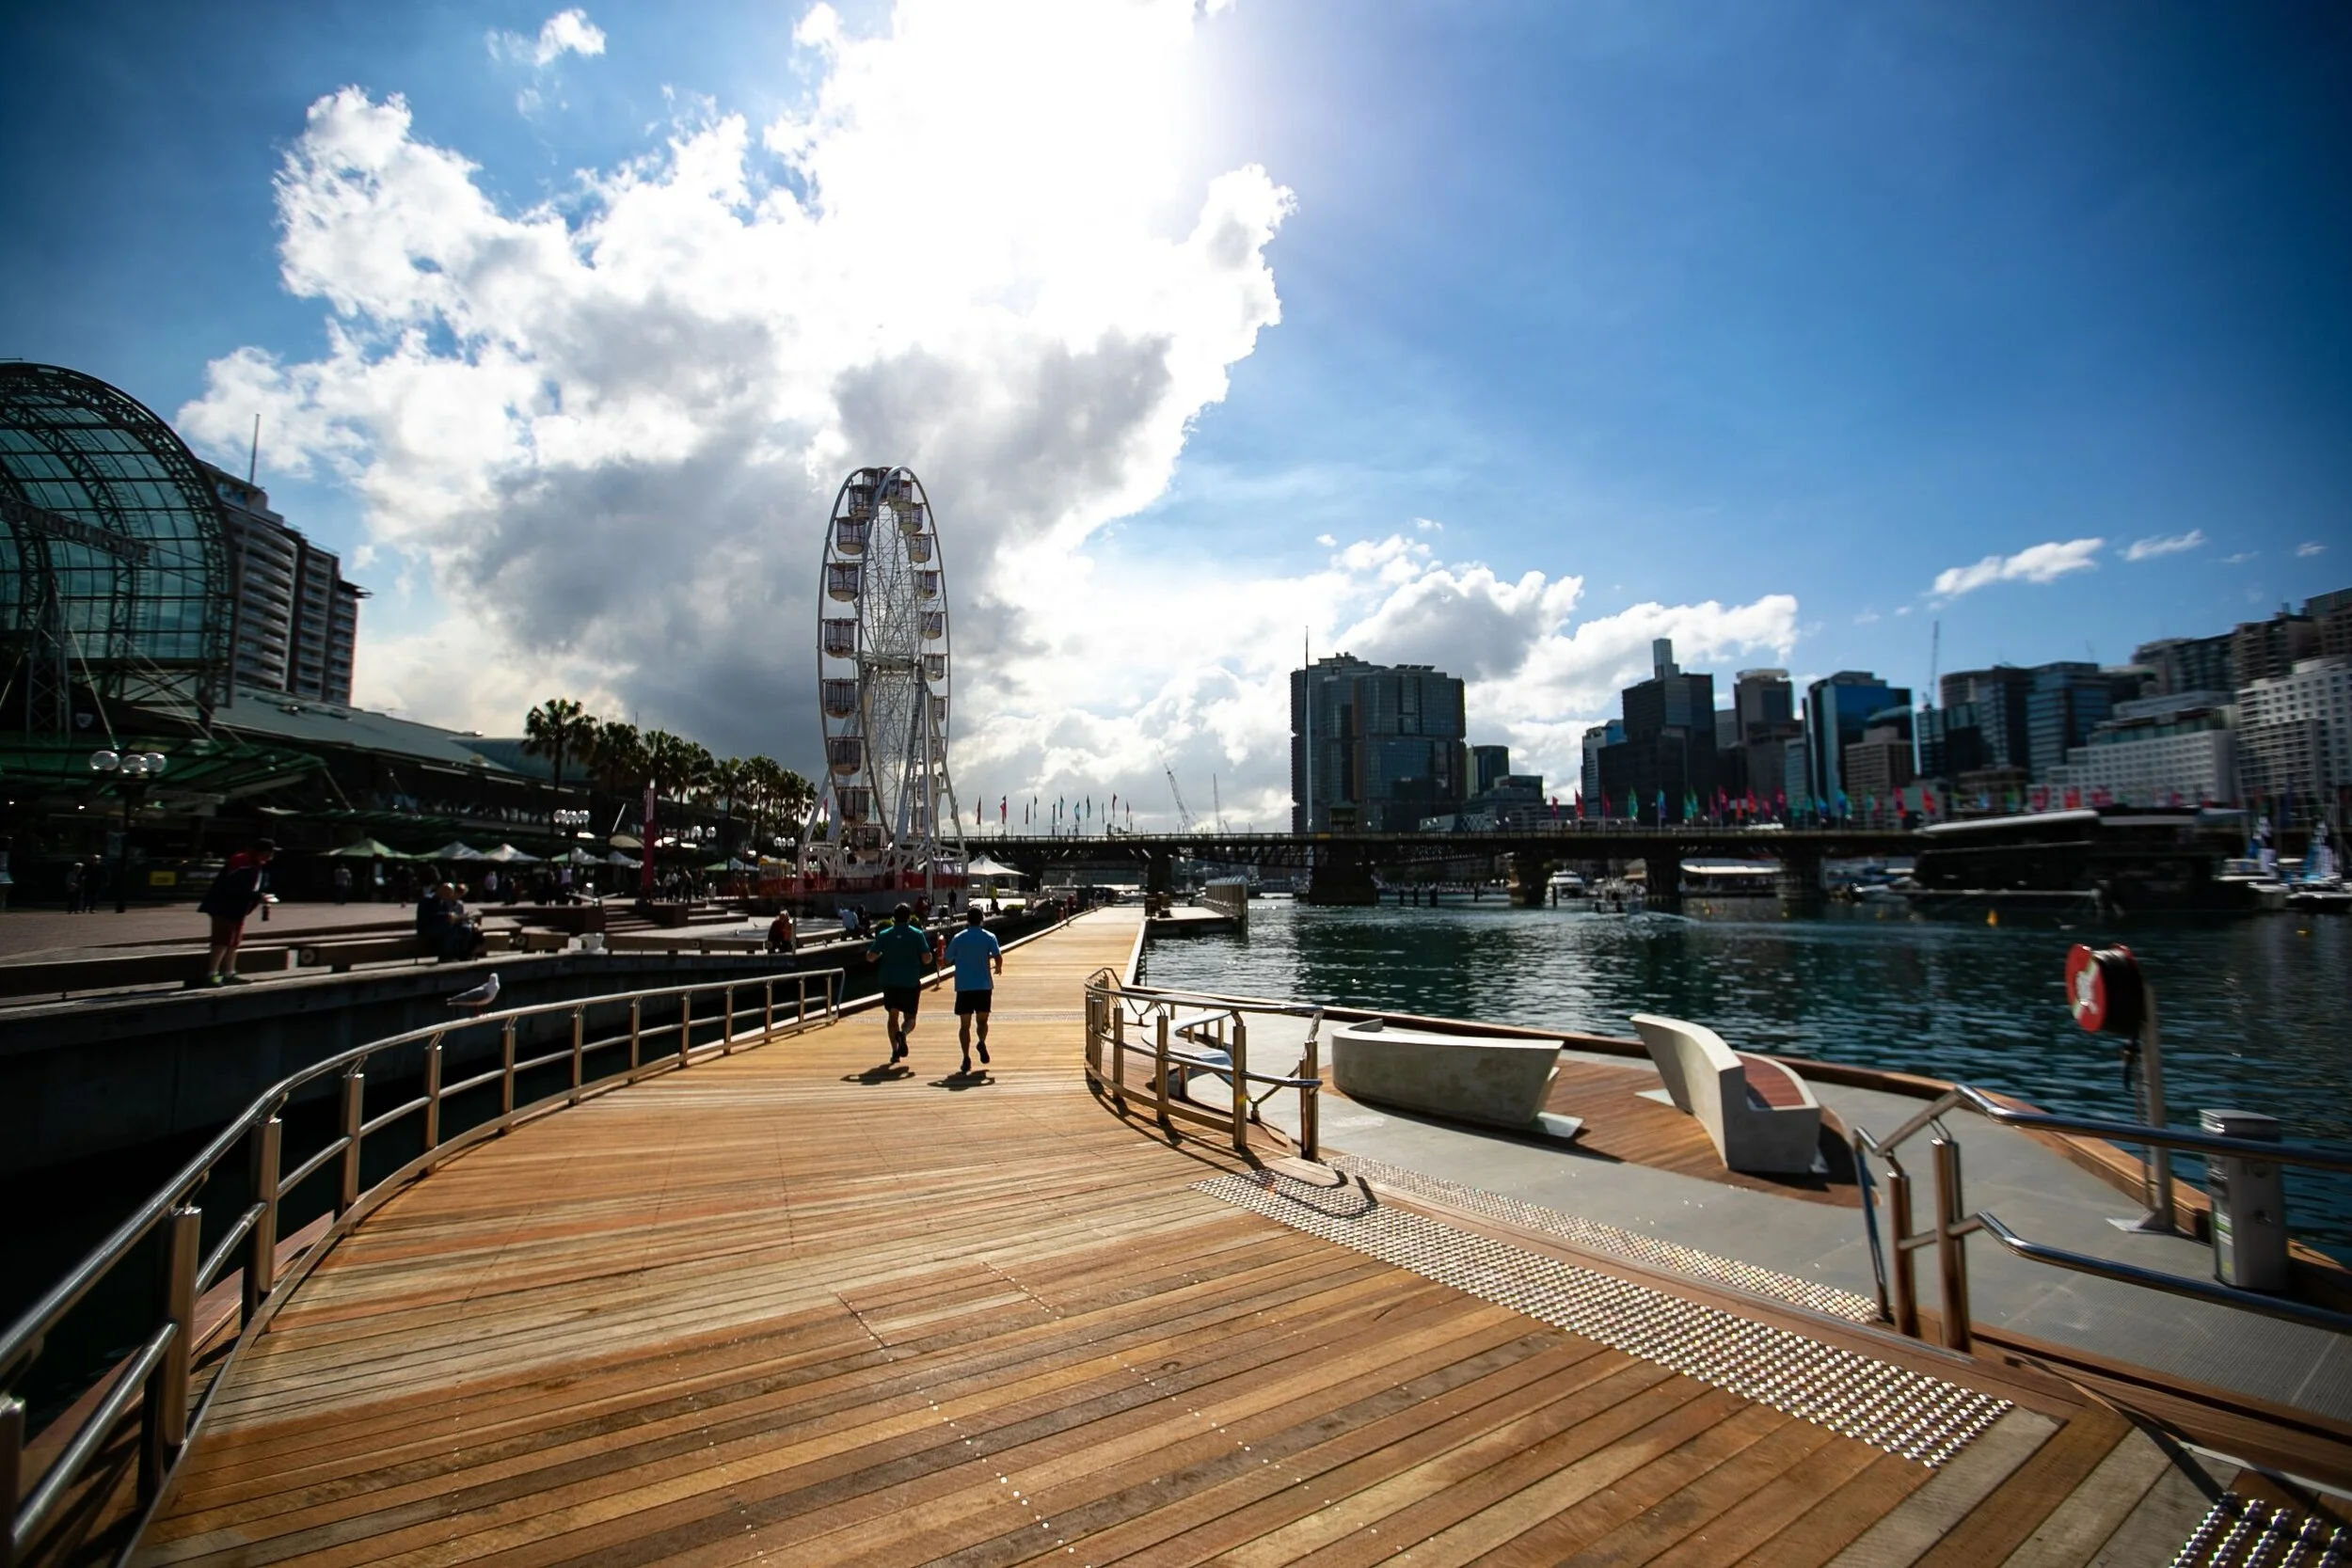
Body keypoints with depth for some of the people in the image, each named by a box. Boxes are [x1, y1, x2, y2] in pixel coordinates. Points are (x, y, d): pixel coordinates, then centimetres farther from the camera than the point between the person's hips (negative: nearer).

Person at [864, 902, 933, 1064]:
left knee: (893, 1015, 14)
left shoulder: (884, 935, 2)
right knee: (910, 1017, 9)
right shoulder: (917, 934, -3)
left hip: (889, 982, 2)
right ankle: (903, 1033, -24)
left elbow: (870, 957, 1)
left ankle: (895, 1050, 2)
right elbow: (927, 959, -9)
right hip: (911, 982, -1)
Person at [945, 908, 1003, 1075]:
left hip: (964, 986, 0)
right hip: (984, 985, 0)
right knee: (982, 1020, 15)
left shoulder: (959, 938, 4)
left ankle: (966, 1058, -6)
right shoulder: (989, 937, 2)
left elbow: (947, 960, 9)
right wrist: (999, 967, 11)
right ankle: (982, 1042, -13)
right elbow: (998, 957, -10)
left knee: (964, 1024, 6)